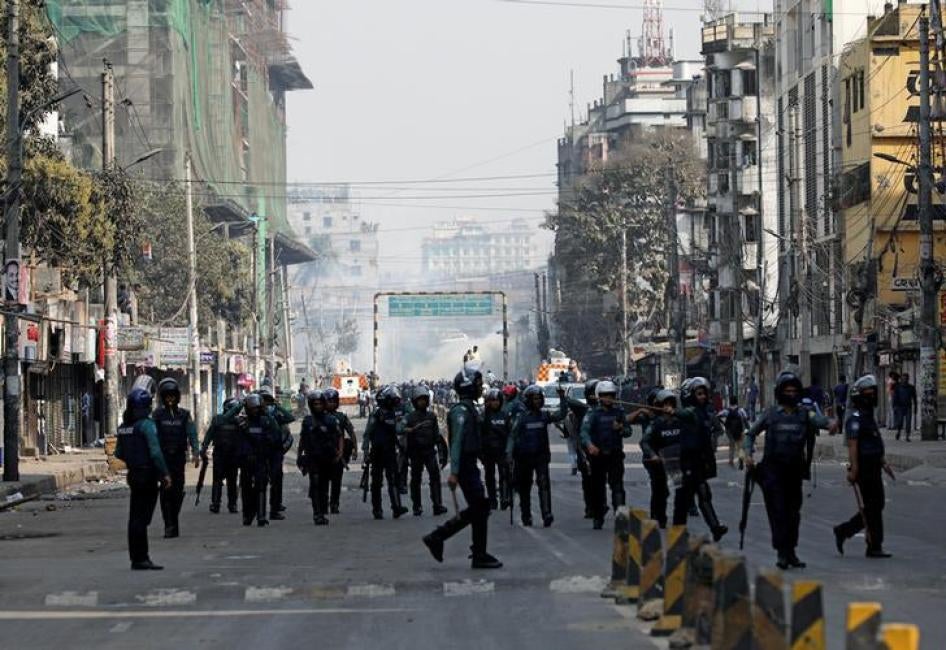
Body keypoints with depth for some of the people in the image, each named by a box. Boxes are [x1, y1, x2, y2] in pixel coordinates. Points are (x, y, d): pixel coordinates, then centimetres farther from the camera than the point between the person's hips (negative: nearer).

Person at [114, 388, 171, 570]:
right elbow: (155, 451, -21)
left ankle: (139, 558, 17)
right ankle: (140, 559, -7)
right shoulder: (146, 425, -15)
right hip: (148, 475, -8)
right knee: (141, 518, -7)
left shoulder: (123, 427, 9)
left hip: (133, 474, 8)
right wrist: (165, 473, -17)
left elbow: (119, 453, 17)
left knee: (136, 518, 12)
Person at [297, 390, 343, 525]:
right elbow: (302, 439, 16)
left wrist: (340, 452, -12)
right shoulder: (307, 421, 6)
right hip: (312, 458, 0)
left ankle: (323, 513, 17)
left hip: (328, 459, 0)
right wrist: (299, 456, 17)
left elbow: (339, 437, 1)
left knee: (324, 487, 8)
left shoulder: (331, 420, 1)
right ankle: (317, 514, -15)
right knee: (315, 485, -12)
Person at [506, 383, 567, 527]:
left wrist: (562, 398, -13)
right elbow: (513, 436, -1)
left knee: (544, 484, -16)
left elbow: (561, 415, -4)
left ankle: (547, 514, -23)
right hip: (524, 456, 0)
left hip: (541, 456, 0)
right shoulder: (521, 417, -1)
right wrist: (509, 453, -10)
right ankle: (526, 517, 21)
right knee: (524, 488, 8)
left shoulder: (545, 415, 5)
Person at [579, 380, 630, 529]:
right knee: (598, 488, 6)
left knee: (618, 486, -12)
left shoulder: (619, 412, 9)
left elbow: (628, 432, 10)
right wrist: (589, 444, -34)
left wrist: (621, 428, -13)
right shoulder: (593, 413, 0)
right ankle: (598, 518, 17)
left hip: (615, 455, 1)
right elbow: (584, 430, -14)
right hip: (597, 455, -1)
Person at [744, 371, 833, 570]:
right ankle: (781, 552, -11)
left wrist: (829, 423, -40)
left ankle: (791, 552, 18)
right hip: (773, 470, -3)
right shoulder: (771, 414, 2)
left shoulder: (805, 414, 4)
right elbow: (751, 433, 13)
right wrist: (748, 453, -2)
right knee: (778, 512, -9)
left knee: (793, 513, 8)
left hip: (794, 470, 3)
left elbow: (818, 419, -18)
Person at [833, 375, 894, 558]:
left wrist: (884, 463, 22)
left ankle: (843, 531, 18)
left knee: (876, 505, 11)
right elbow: (852, 445, -21)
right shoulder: (855, 418, -13)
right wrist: (854, 469, -26)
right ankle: (874, 547, 0)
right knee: (873, 507, -6)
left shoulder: (868, 416, 17)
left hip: (874, 468, 10)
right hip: (864, 468, -10)